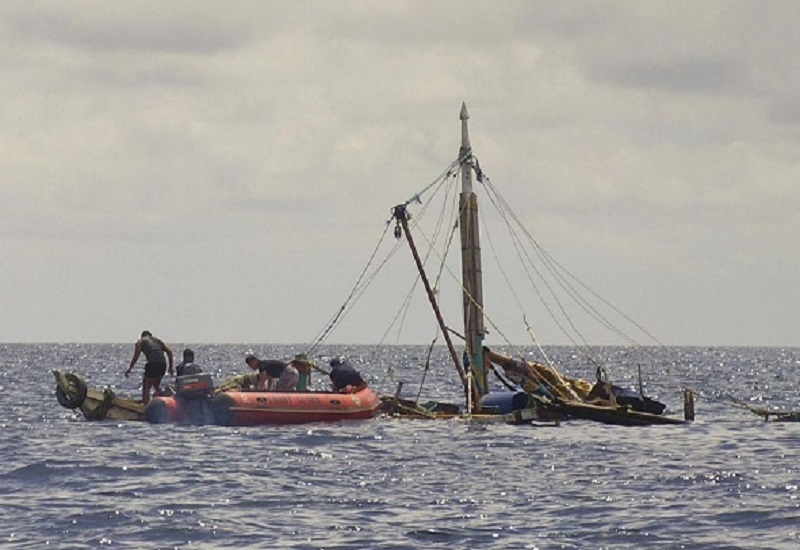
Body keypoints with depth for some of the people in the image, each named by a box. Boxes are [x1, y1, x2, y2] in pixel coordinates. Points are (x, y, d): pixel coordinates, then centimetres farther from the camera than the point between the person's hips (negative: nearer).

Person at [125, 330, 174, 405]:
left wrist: (129, 369, 5)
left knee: (146, 387, 6)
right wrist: (170, 367, 19)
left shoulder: (140, 341, 14)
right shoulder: (157, 340, 27)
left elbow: (136, 356, 0)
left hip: (152, 364, -5)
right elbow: (169, 352, 18)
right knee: (156, 385, 28)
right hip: (163, 364, 5)